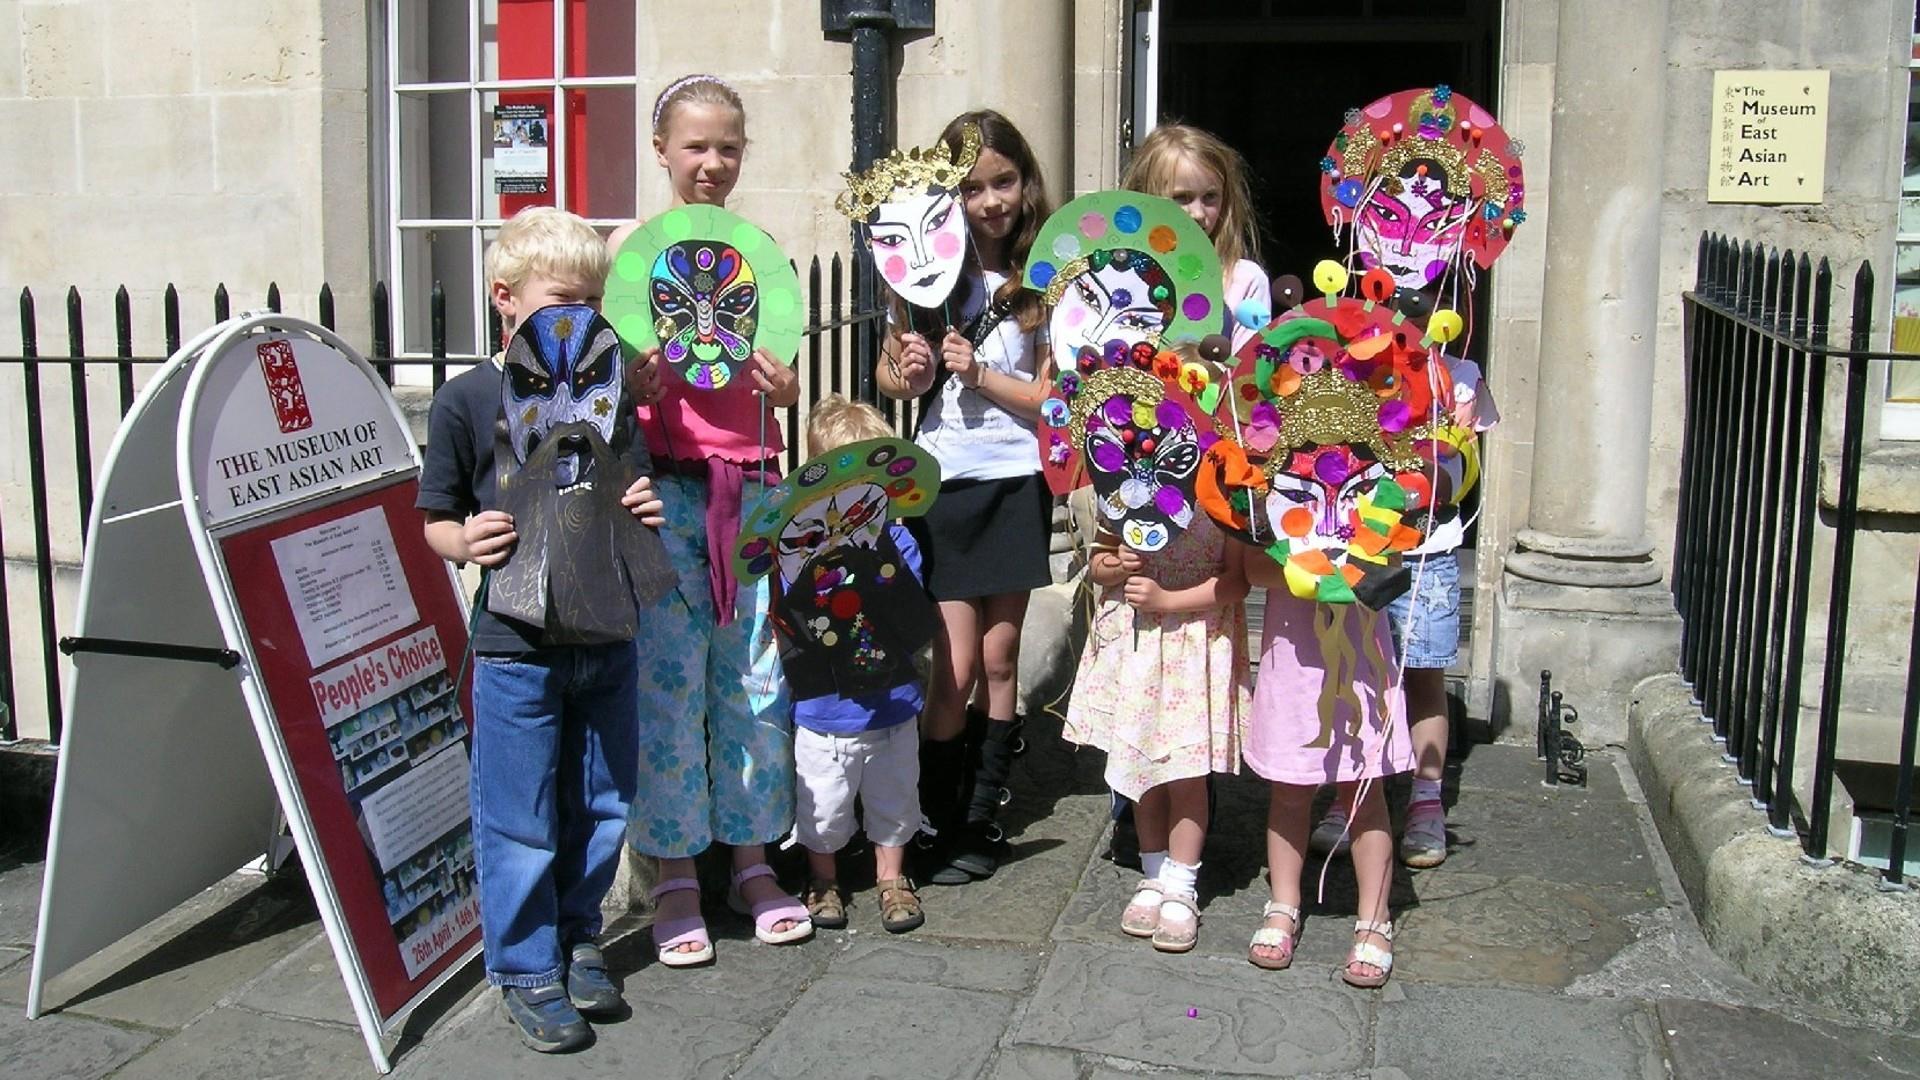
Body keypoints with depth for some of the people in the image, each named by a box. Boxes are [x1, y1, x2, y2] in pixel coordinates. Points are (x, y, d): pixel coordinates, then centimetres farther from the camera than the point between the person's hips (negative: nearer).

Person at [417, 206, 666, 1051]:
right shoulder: (467, 400, -6)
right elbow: (436, 519, -1)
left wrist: (645, 511, -5)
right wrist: (465, 543, -21)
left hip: (608, 636, 5)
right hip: (516, 644, -4)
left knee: (602, 807, 14)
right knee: (521, 823, 4)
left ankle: (577, 941, 33)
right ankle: (526, 971, 20)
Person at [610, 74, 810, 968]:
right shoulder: (635, 242, 1)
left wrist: (784, 385, -6)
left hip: (749, 483, 3)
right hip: (665, 481, -3)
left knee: (756, 673, 7)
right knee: (669, 678, 0)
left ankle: (753, 860, 22)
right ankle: (674, 875, 14)